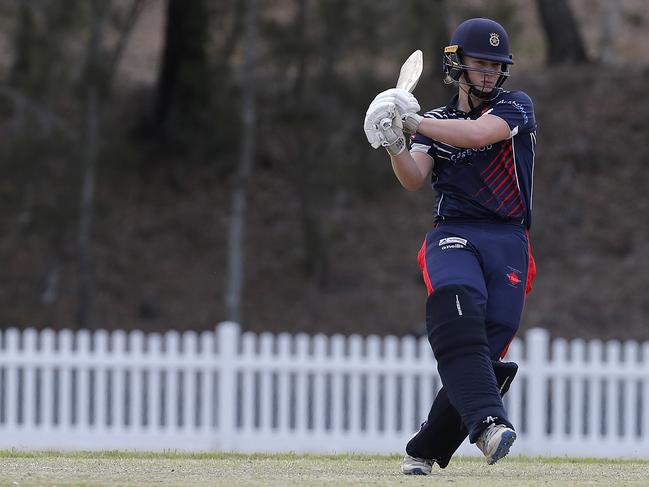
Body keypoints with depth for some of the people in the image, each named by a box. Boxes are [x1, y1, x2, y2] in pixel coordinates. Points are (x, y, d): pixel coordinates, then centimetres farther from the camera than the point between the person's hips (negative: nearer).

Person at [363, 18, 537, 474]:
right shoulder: (436, 122, 18)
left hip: (508, 241, 0)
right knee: (457, 317, -31)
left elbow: (478, 134, -12)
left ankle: (426, 450, 2)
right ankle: (488, 422, -48)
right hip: (453, 235, 0)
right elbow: (415, 179, 2)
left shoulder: (517, 107, 9)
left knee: (486, 350, -11)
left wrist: (413, 122, -11)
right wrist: (396, 147, -18)